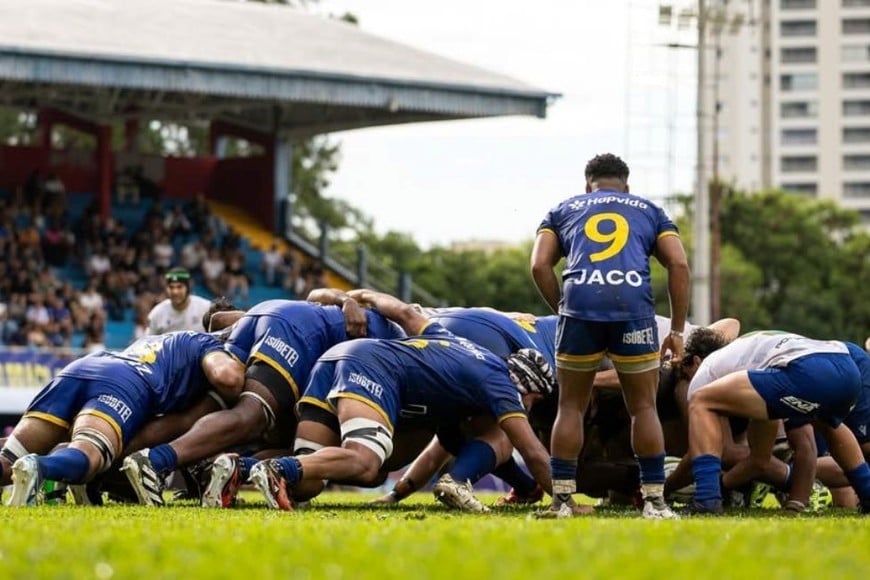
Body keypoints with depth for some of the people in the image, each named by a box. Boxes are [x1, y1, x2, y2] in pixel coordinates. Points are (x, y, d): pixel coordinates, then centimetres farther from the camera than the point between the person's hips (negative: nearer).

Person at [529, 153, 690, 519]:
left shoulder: (563, 211, 27)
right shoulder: (649, 211, 28)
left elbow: (539, 266, 11)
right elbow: (679, 264, 14)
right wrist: (677, 329, 15)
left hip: (580, 302, 0)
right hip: (633, 306, 0)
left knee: (571, 406, 13)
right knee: (643, 407, 10)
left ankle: (561, 500, 10)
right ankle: (654, 500, 8)